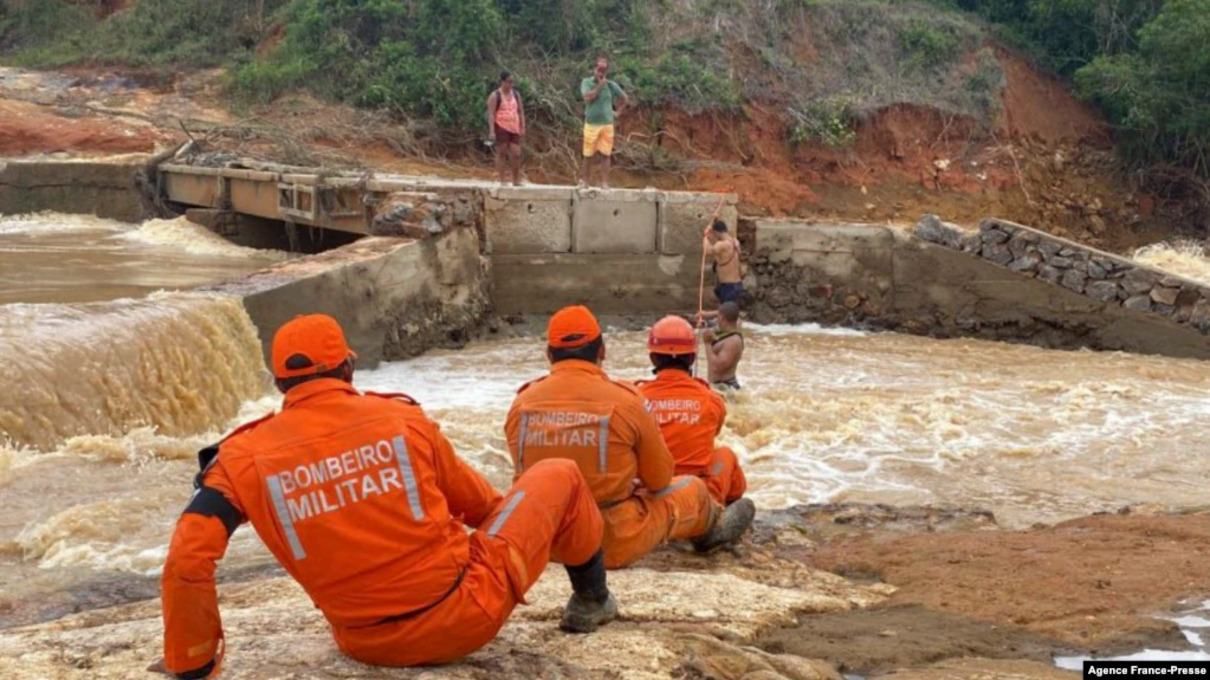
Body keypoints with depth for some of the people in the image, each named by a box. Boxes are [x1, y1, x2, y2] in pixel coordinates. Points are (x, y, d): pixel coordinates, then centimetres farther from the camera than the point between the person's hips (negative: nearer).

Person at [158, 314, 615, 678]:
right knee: (560, 475, 21)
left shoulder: (245, 458, -7)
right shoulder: (401, 417, -7)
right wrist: (505, 515, 33)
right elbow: (475, 502, 9)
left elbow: (187, 562, -15)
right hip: (468, 613, -3)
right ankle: (591, 599, 40)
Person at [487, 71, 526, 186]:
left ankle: (517, 181, 9)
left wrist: (523, 128, 8)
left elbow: (521, 112, 15)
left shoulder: (516, 94, 12)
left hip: (514, 128, 5)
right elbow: (491, 114, -10)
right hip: (500, 128, -5)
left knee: (516, 154, 0)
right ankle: (503, 180, 2)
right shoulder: (495, 96, -5)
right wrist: (491, 131, -17)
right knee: (501, 153, -2)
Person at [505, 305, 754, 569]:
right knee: (693, 488, 22)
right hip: (612, 546, -4)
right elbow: (659, 480, -4)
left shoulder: (522, 403, -7)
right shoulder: (623, 401, -16)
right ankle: (713, 528, 55)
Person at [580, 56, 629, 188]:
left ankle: (605, 183, 2)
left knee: (605, 154, -1)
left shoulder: (611, 85, 5)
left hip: (607, 124, 1)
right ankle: (587, 180, 16)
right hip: (591, 124, -1)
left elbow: (625, 99, 16)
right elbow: (588, 97, -17)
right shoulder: (586, 82, 0)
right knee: (589, 154, 4)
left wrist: (618, 112, 9)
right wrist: (599, 85, -13)